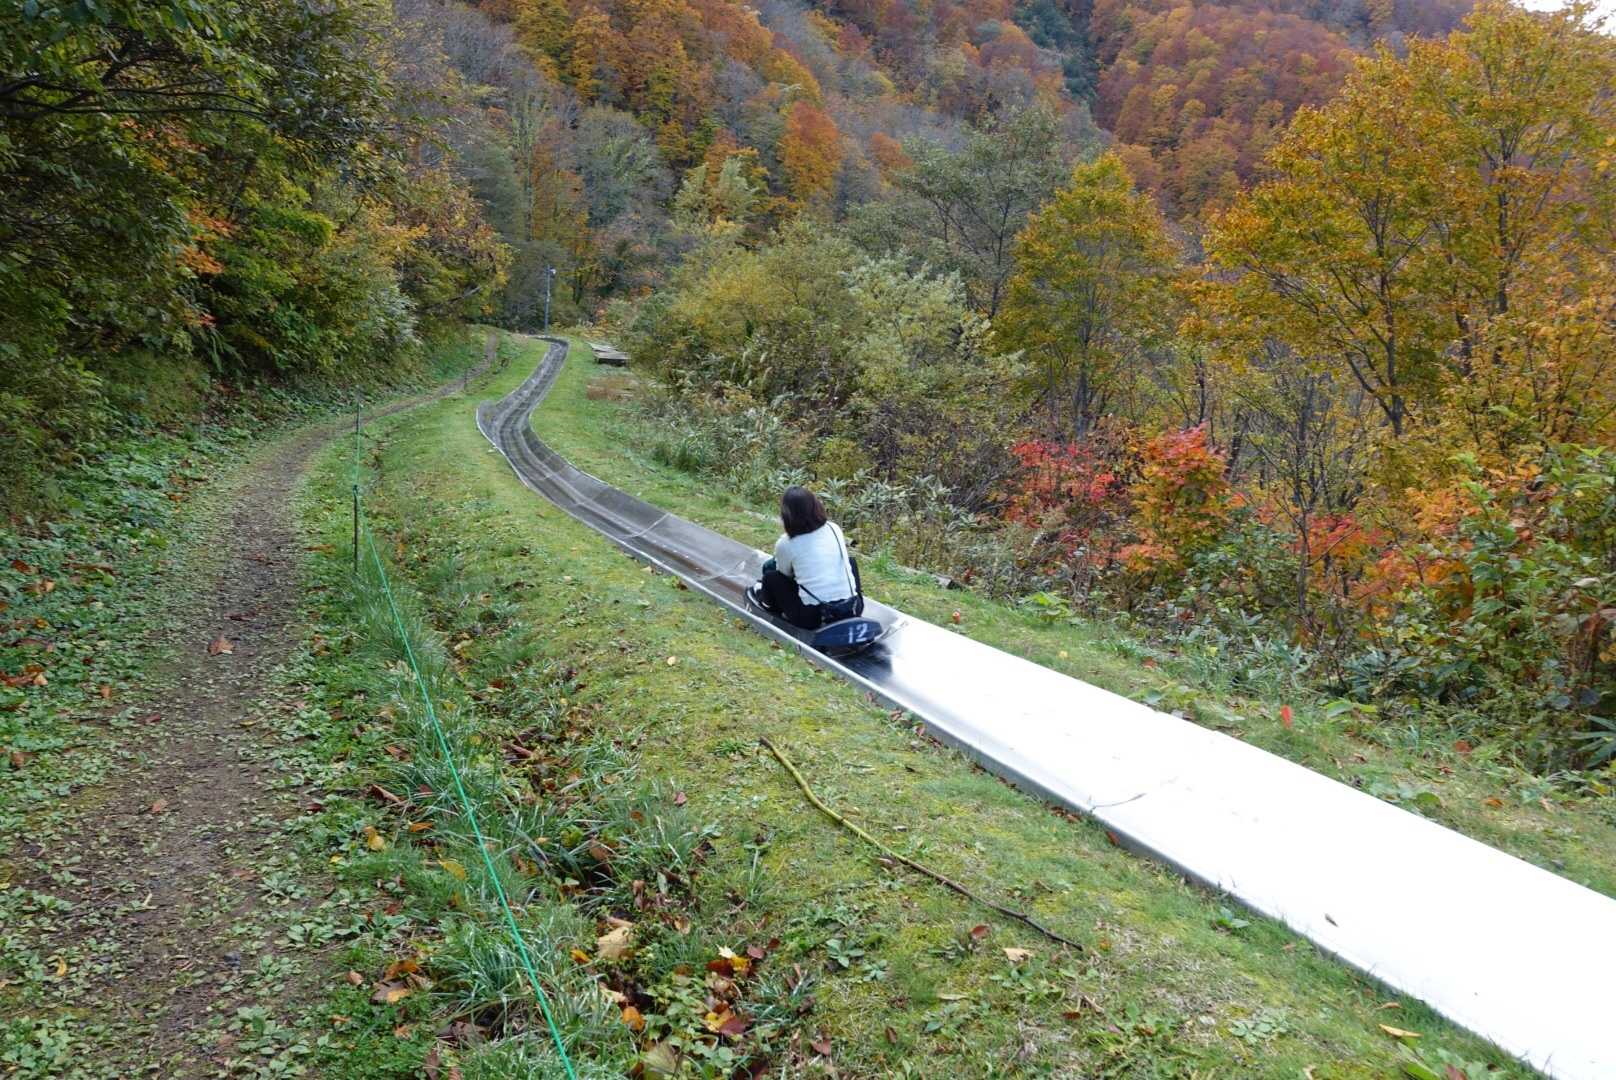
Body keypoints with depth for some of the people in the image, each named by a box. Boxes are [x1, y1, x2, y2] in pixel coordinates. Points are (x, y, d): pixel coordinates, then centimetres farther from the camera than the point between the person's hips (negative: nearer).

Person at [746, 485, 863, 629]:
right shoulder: (834, 528, 3)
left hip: (812, 618, -3)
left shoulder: (784, 544, -8)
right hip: (853, 611, 3)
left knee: (771, 576, 18)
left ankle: (768, 602, 45)